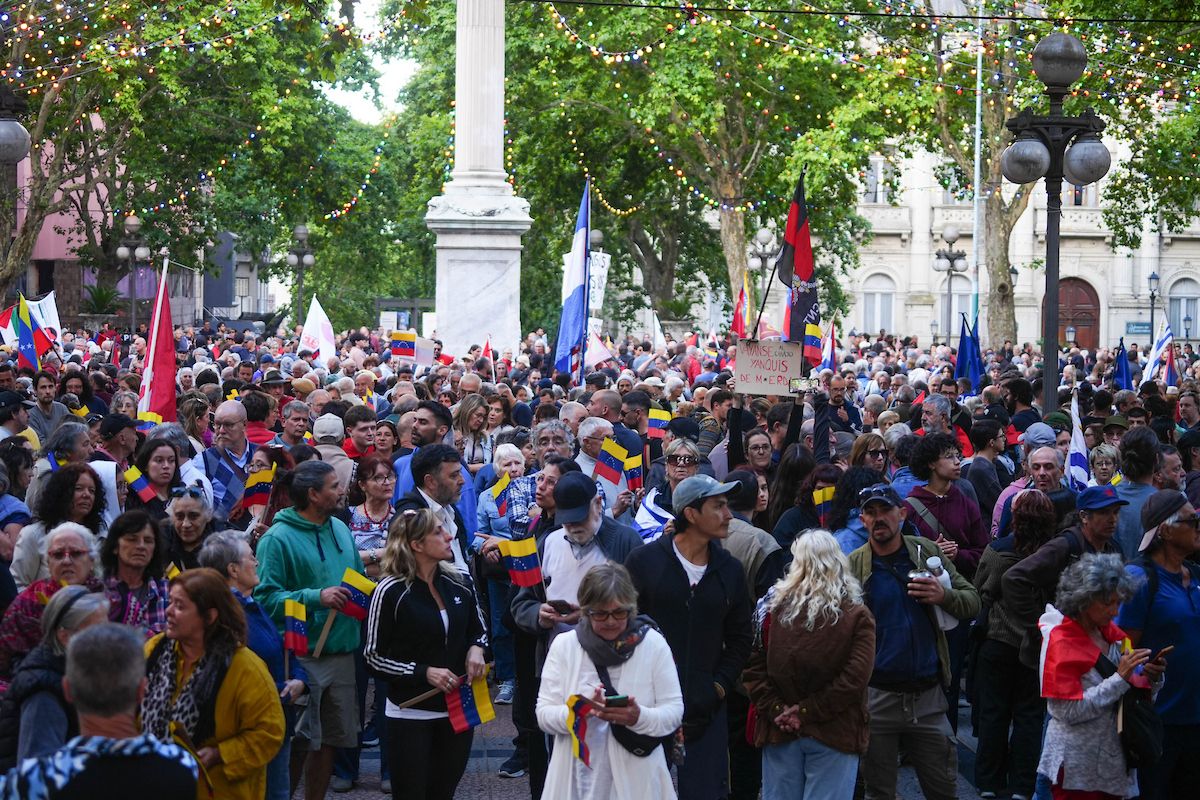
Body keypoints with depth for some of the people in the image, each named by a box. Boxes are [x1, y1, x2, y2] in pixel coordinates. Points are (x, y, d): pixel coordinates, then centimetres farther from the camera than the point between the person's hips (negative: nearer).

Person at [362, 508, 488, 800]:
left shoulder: (458, 585, 2)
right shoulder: (391, 591, -13)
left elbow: (479, 631, 18)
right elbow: (374, 656, -9)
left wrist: (476, 649, -5)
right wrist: (424, 672, -18)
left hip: (458, 710, 5)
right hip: (411, 714, -5)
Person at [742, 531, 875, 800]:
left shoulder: (772, 606, 0)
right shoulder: (857, 616, -5)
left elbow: (752, 666, -2)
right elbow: (855, 676, -13)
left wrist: (775, 709, -3)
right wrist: (808, 711, -10)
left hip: (779, 731, 2)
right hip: (834, 736, -2)